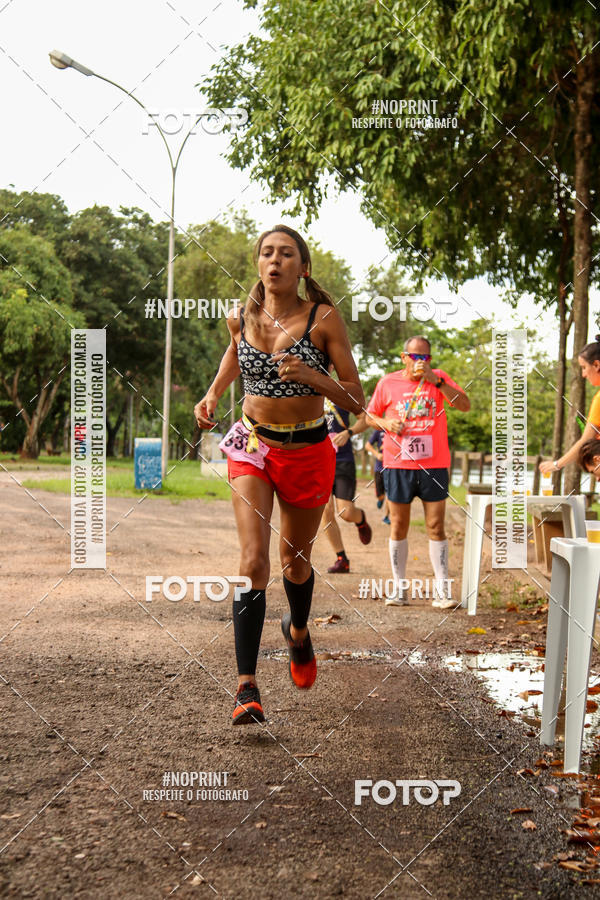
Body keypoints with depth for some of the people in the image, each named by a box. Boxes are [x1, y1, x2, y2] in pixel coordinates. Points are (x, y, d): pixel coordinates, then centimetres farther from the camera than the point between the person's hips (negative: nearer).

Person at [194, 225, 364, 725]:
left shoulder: (324, 319, -10)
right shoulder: (241, 318, -2)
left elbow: (356, 401, -9)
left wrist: (309, 375, -24)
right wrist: (212, 395, 10)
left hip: (309, 453, -1)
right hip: (253, 446, 1)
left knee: (295, 562, 16)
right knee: (254, 562, -17)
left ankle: (298, 630, 50)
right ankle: (247, 687, -15)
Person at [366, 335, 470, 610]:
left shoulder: (439, 378, 1)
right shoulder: (387, 383, 4)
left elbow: (465, 405, -12)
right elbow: (370, 415, 15)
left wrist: (435, 381, -21)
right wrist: (386, 423, -8)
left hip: (434, 466, -1)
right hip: (398, 466, 1)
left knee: (436, 527, -1)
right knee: (399, 526, 6)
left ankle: (441, 592, 3)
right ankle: (399, 588, 16)